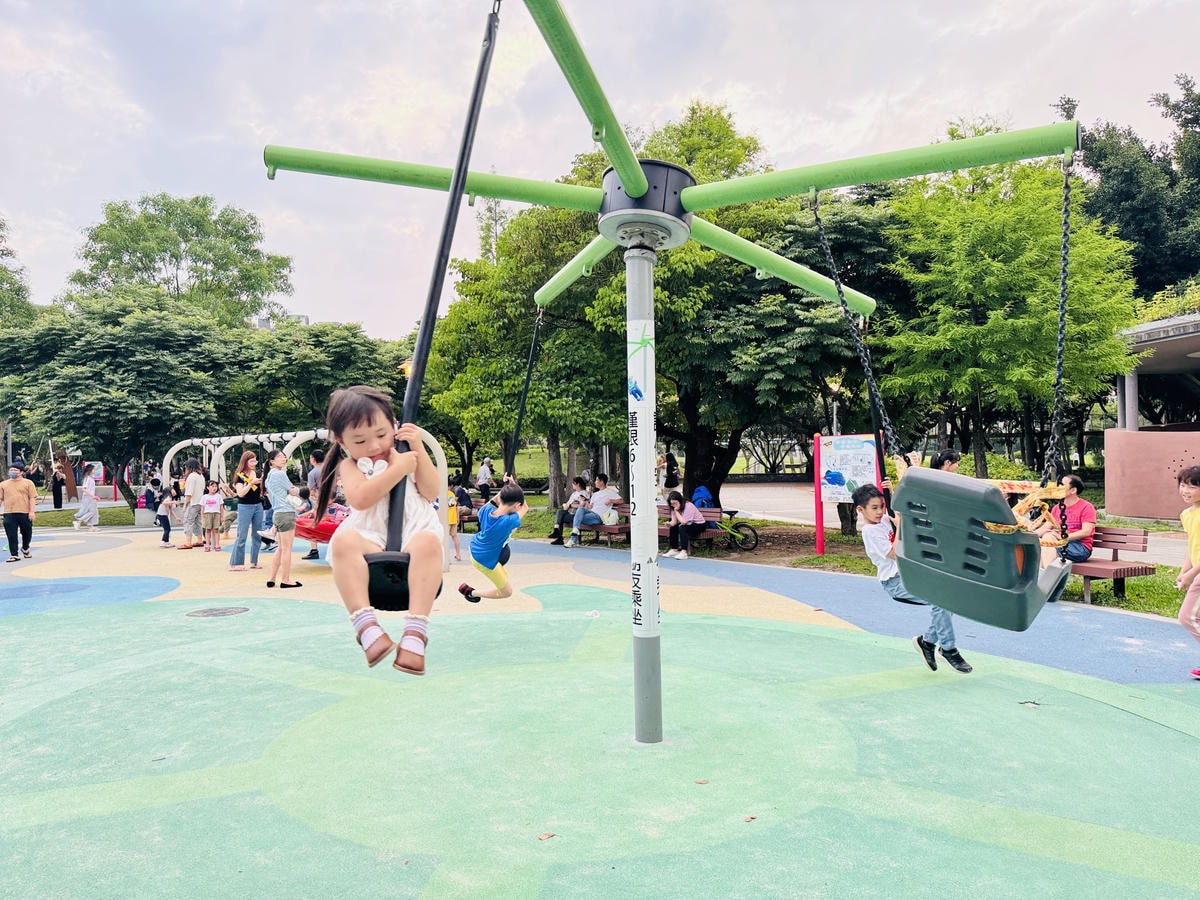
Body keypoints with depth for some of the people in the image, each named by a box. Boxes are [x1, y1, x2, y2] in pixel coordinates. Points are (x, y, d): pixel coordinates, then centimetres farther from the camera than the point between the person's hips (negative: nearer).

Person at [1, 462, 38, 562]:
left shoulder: (28, 483, 2)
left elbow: (32, 498, -3)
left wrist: (32, 511, -11)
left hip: (25, 513, -2)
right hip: (9, 514, 2)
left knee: (26, 533, 11)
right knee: (11, 535, -1)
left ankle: (25, 548, 36)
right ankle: (14, 555, 4)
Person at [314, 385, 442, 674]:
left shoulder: (408, 456, 19)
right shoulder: (350, 465, 12)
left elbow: (431, 492, 6)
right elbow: (360, 498, -9)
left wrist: (419, 450, 0)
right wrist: (398, 469, -10)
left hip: (413, 534, 0)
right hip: (372, 541, 0)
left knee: (428, 541, -36)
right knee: (344, 541, -34)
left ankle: (416, 632, -42)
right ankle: (367, 627, -39)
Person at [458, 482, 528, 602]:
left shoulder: (487, 510, -20)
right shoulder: (509, 522, -34)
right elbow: (525, 508, -14)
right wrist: (515, 485, -14)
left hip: (475, 546, 7)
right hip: (486, 561, -7)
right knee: (507, 592, 11)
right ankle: (470, 592, 19)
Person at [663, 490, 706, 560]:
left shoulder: (688, 506, -26)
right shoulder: (674, 508, -2)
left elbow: (683, 522, -30)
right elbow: (674, 523, -7)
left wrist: (676, 511, -23)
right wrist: (669, 523, -28)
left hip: (700, 525, -8)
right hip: (689, 524, 8)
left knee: (682, 528, -31)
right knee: (673, 528, -10)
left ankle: (684, 552, -32)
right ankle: (674, 550, 2)